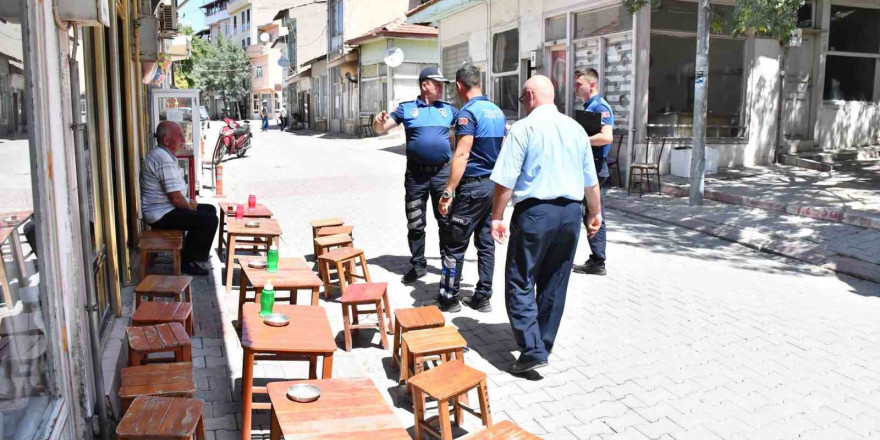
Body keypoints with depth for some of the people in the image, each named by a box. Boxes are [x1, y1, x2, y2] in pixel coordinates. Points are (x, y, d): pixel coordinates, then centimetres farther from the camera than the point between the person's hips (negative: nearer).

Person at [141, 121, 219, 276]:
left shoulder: (160, 154, 12)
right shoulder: (165, 160, -23)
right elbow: (176, 198, -25)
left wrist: (188, 202, 9)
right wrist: (191, 209, -8)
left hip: (161, 209, 11)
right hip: (162, 215, -11)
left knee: (210, 209, 18)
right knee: (209, 220, -20)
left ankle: (190, 253, 23)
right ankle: (187, 260, -5)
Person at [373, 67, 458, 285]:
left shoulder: (448, 109, 8)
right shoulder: (407, 108, 4)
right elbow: (381, 129, 2)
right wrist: (379, 122, -21)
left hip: (442, 171, 1)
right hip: (416, 173, -1)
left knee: (447, 220, 6)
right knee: (415, 223, 7)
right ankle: (418, 264, 20)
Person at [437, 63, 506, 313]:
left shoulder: (468, 112, -13)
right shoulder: (498, 111, 12)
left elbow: (462, 155, -21)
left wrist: (448, 192, -21)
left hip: (473, 186, -8)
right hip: (495, 183, 8)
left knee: (455, 244, 2)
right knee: (486, 242, 11)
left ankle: (449, 298, 10)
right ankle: (483, 297, 16)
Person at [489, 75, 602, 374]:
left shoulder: (524, 128, -7)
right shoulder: (576, 129, 10)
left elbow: (505, 180, -13)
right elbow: (591, 181, 16)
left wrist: (497, 217, -5)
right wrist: (595, 213, 28)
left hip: (535, 212, -6)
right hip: (570, 213, 6)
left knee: (520, 282, 2)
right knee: (555, 283, 15)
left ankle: (533, 350, -5)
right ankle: (544, 344, 26)